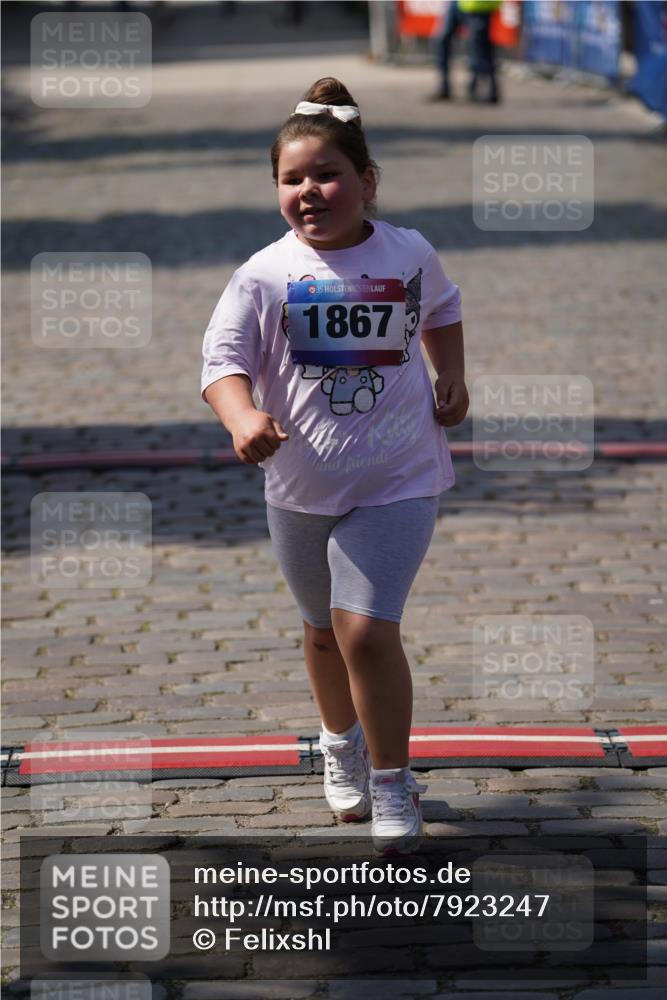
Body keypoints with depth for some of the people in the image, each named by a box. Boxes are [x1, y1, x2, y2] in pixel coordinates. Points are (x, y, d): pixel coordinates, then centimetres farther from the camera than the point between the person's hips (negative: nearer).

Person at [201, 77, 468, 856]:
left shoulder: (410, 255, -3)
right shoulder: (266, 275, -11)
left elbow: (442, 308, 20)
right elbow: (223, 359, -16)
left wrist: (451, 377, 10)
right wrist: (244, 418, -35)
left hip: (397, 481, -1)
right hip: (301, 485, 2)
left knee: (367, 629, -15)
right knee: (324, 629, 20)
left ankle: (393, 783, 3)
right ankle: (341, 744, 47)